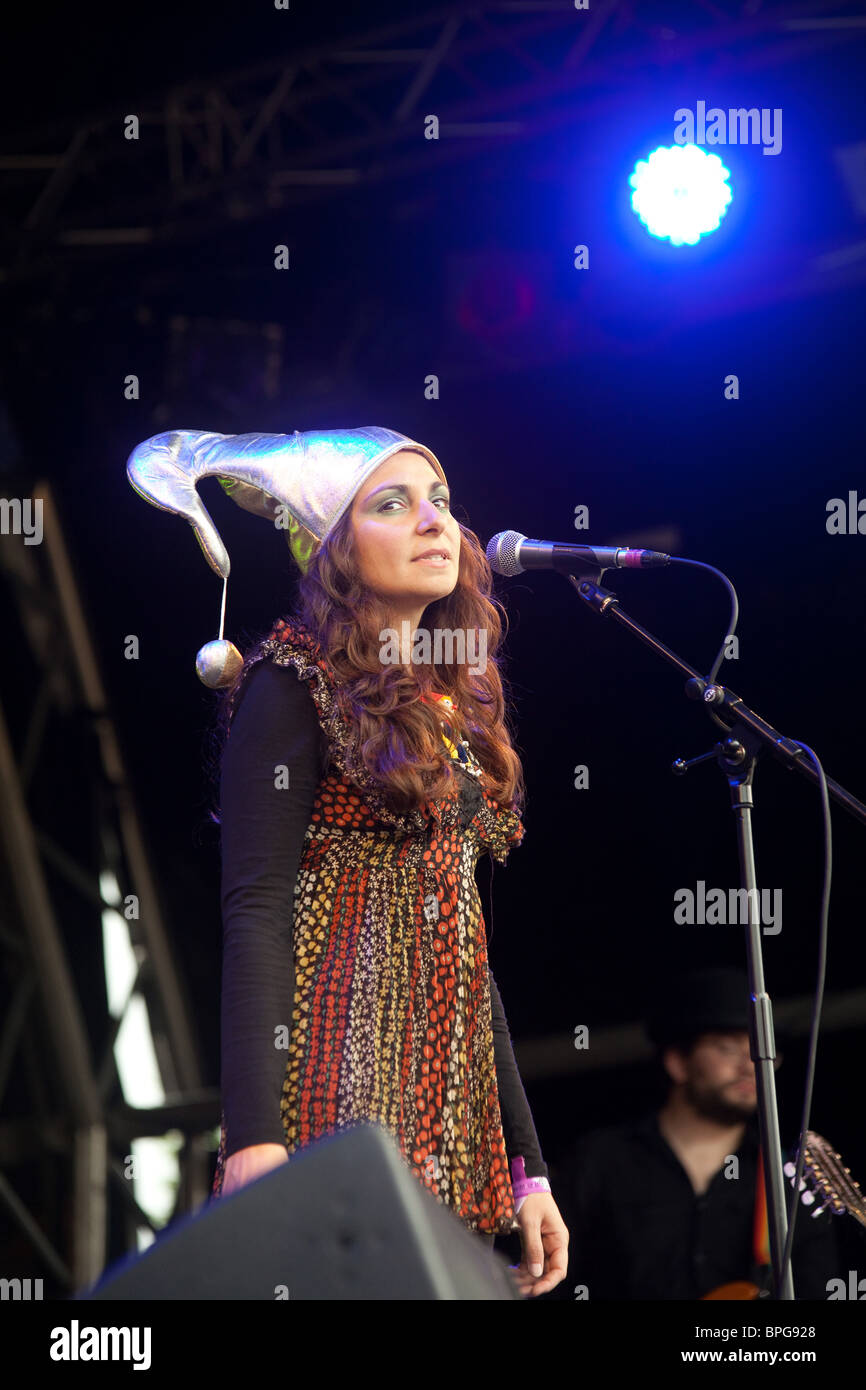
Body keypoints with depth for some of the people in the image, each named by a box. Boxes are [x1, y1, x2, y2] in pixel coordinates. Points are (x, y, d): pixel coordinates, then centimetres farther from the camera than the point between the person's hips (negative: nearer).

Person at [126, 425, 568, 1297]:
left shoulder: (458, 709, 19)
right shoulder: (298, 686, -2)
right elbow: (256, 910, -11)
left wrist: (526, 1166, 15)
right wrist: (254, 1136, -22)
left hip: (450, 1074, 7)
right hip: (343, 1059, -7)